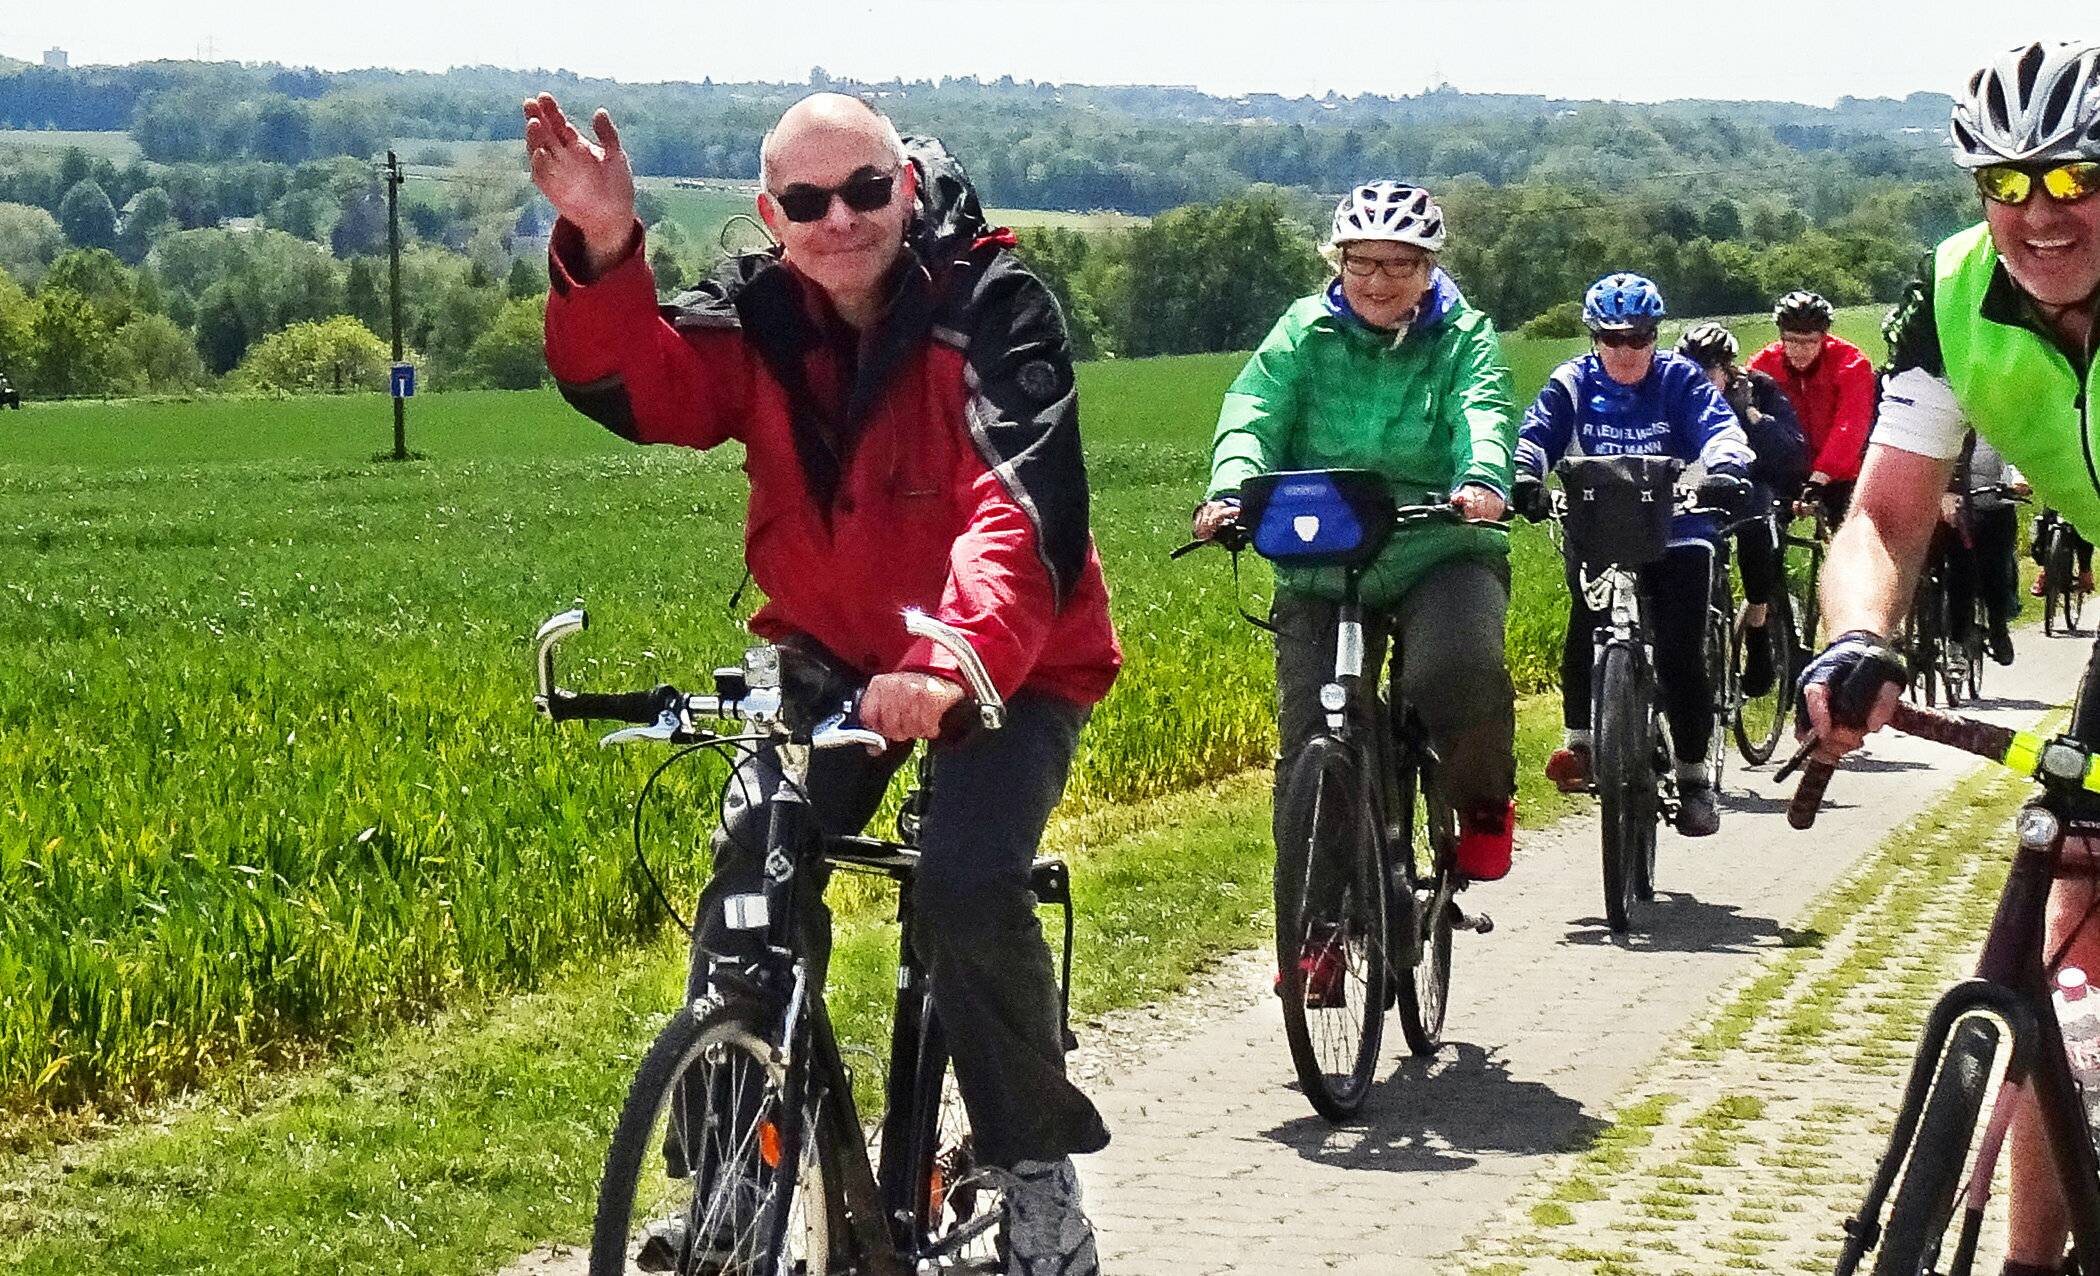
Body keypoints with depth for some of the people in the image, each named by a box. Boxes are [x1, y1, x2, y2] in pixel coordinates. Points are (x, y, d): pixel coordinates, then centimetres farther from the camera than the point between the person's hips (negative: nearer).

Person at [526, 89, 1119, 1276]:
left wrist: (953, 663, -50)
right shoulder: (761, 314, -6)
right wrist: (601, 250, -42)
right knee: (748, 877, -12)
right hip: (832, 650, 4)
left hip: (1004, 664, -4)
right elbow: (641, 388, -23)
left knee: (969, 884, -24)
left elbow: (1024, 502, -33)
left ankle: (1039, 1164, -2)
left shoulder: (993, 306, -19)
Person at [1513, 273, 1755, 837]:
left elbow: (1719, 428, -16)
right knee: (1585, 632, -26)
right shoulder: (1573, 384, 1)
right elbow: (1536, 436, -12)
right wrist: (1524, 477, -35)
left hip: (1676, 533, -1)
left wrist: (1726, 469, -38)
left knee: (1680, 654, -11)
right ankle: (1581, 739, -9)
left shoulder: (1680, 380, -1)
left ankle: (1693, 775, 1)